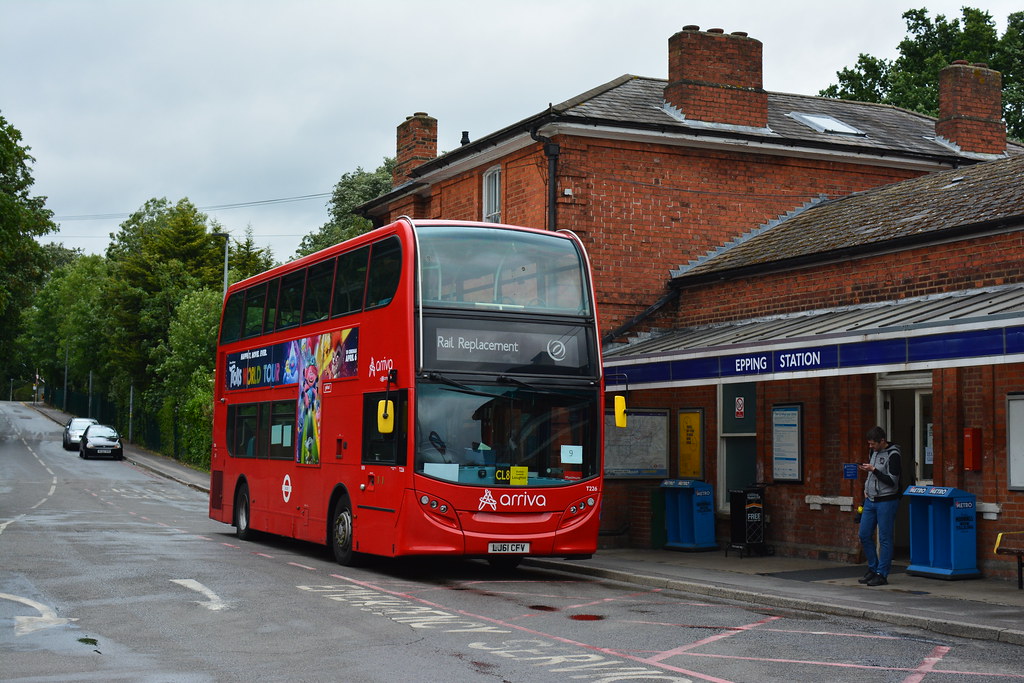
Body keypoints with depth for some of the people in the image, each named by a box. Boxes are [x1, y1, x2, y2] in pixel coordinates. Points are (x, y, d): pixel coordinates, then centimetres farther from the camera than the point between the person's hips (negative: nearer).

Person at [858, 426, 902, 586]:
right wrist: (866, 489, 11)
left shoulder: (893, 455, -13)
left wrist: (873, 469, -20)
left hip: (886, 501, -8)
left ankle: (882, 574, 3)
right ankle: (872, 568, 21)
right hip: (870, 501, 8)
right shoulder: (874, 452, 12)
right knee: (864, 535, 8)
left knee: (885, 539, -2)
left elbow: (892, 481, -17)